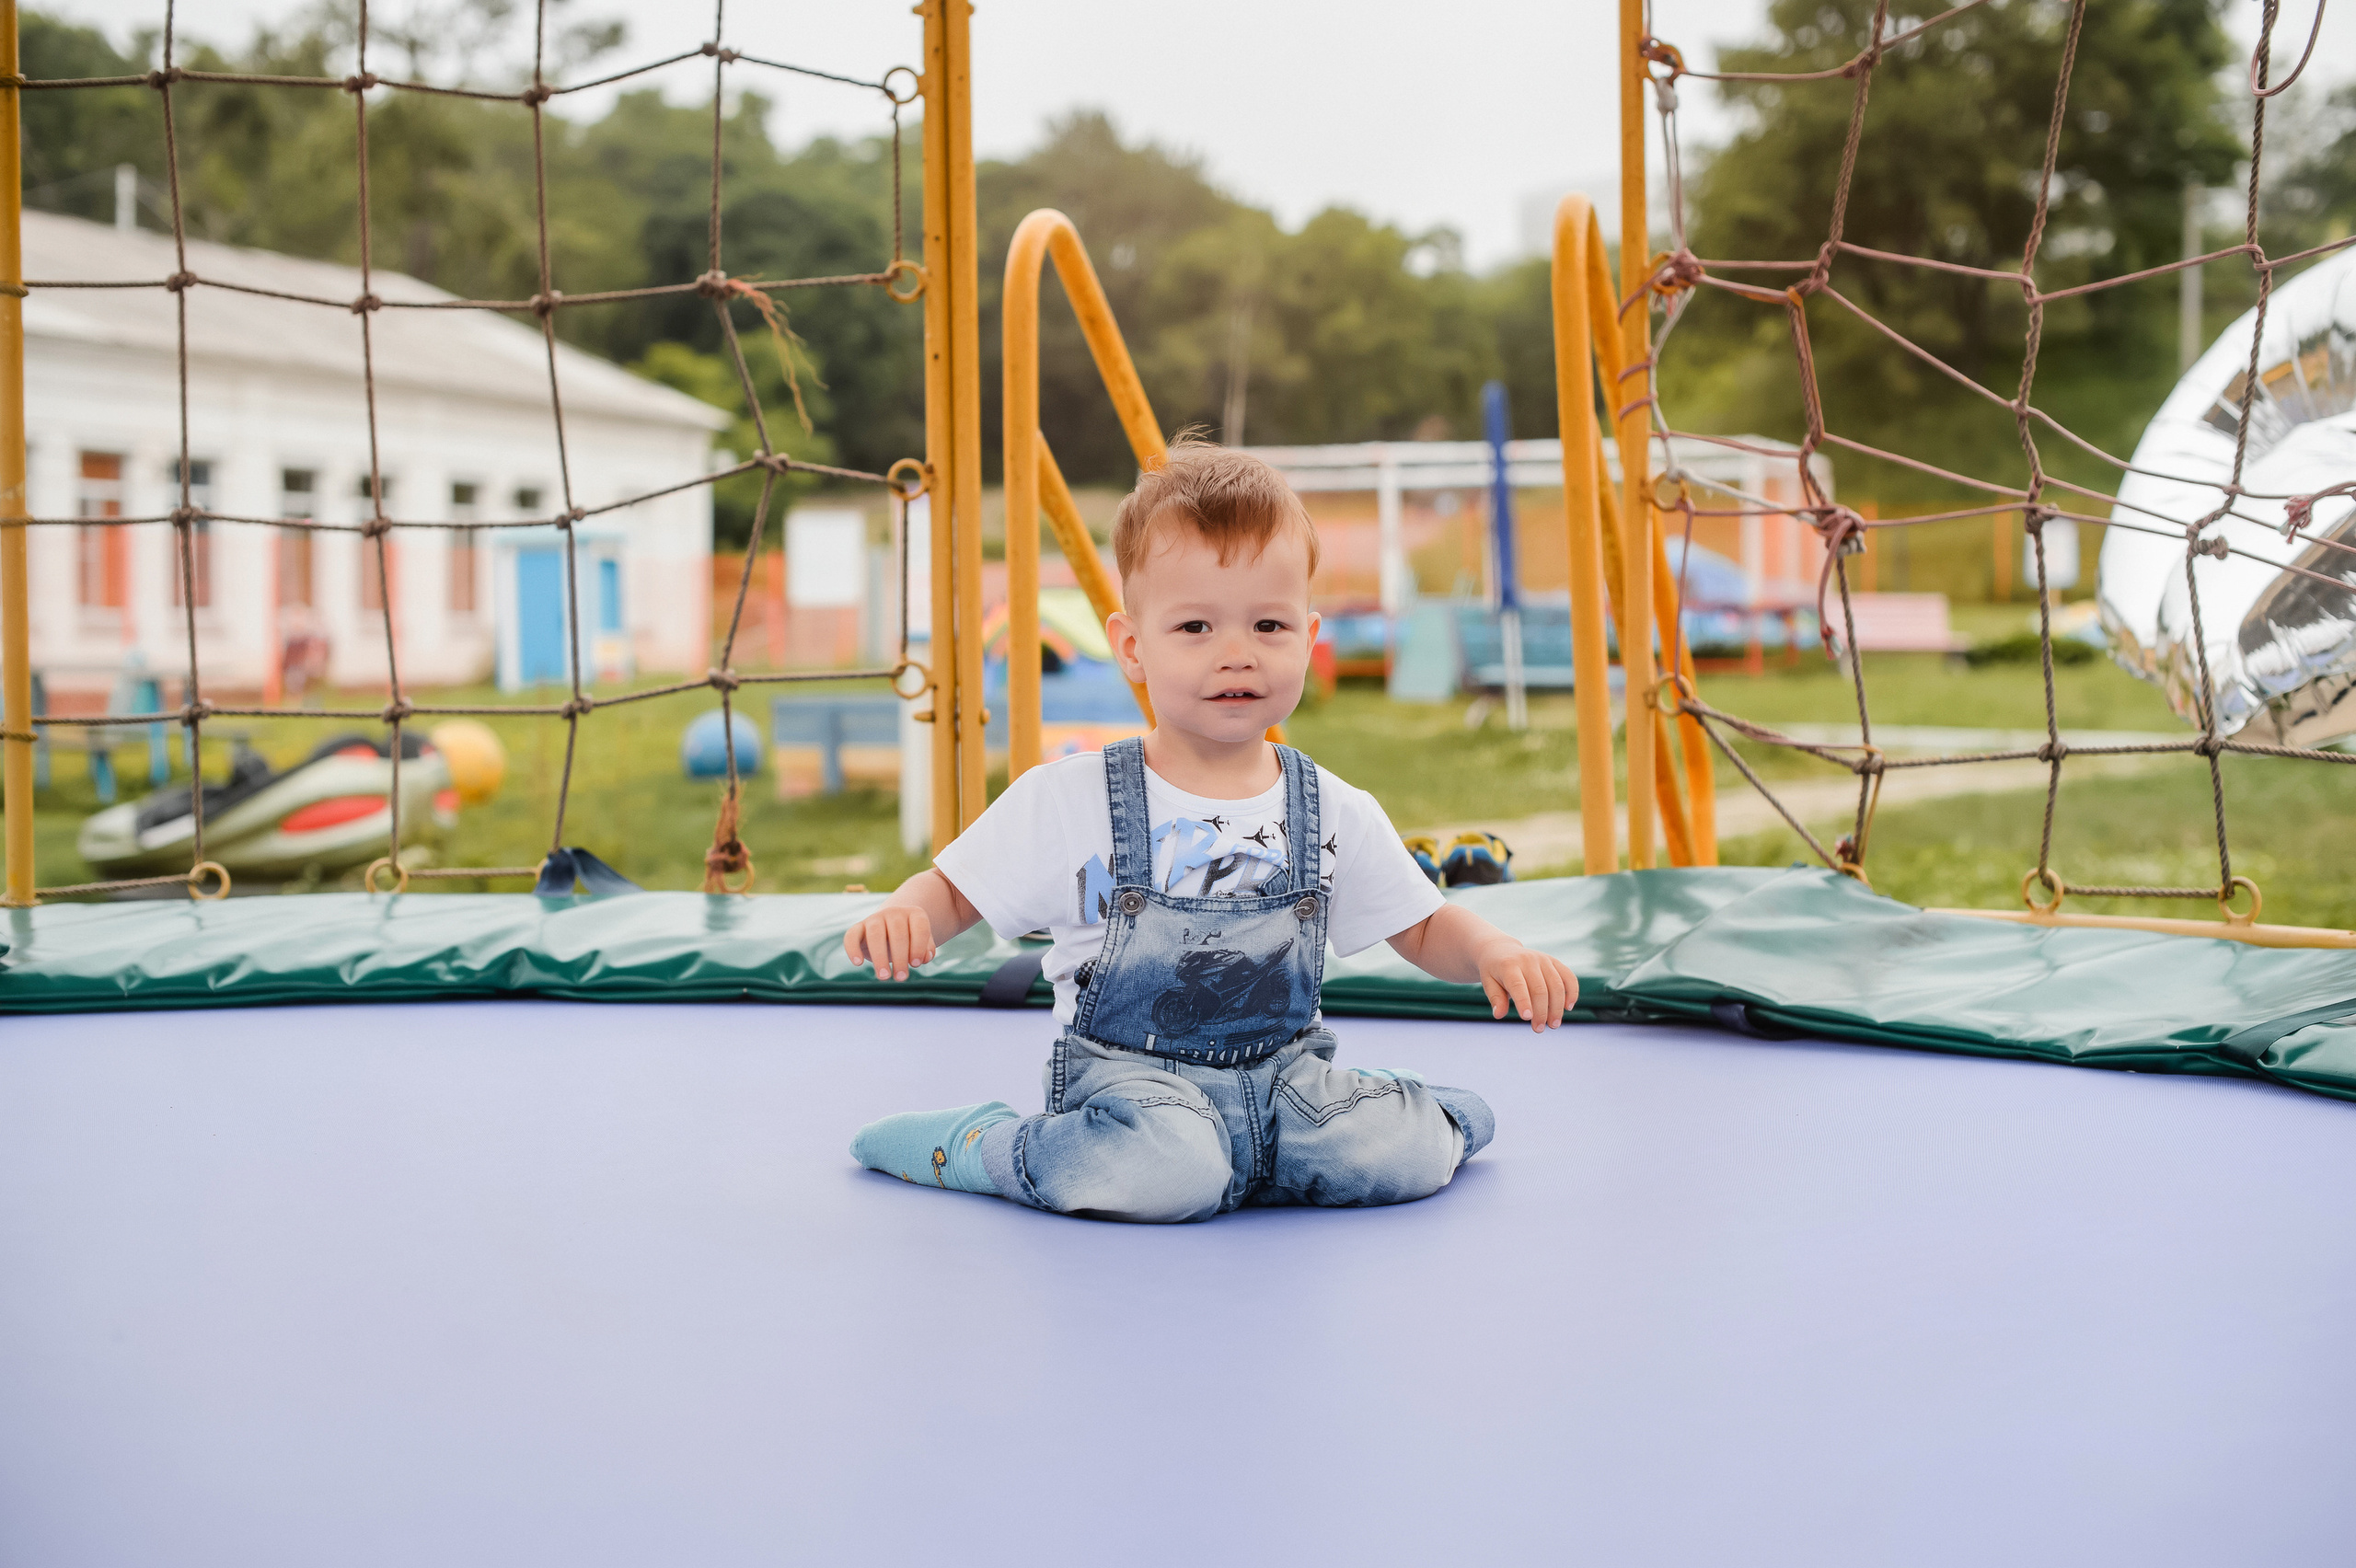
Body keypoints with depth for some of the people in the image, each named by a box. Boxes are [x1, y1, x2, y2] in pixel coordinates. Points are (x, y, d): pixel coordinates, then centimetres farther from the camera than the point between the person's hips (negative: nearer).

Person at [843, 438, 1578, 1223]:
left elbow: (1426, 929, 12)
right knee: (1164, 1173, -34)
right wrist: (903, 915, -23)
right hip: (1127, 1070, -4)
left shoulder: (1338, 815, 3)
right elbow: (953, 890, 0)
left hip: (1282, 1067, 4)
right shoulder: (1068, 801, -7)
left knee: (1409, 1154, -20)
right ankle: (979, 1147, -7)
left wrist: (1494, 951, -9)